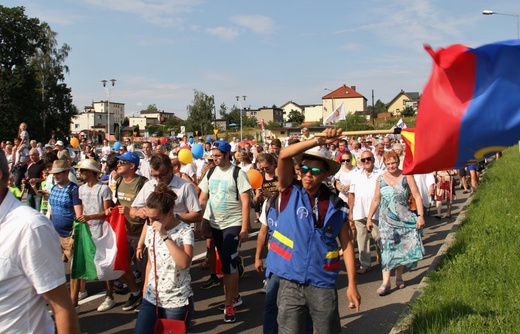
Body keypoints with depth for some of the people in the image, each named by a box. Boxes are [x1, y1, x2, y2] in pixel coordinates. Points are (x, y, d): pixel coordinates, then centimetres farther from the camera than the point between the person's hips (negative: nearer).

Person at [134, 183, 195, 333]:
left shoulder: (185, 231, -13)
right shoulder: (151, 229, 4)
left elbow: (184, 263, -29)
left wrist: (165, 236, -28)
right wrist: (145, 290, 16)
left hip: (177, 301, -5)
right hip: (151, 297, 5)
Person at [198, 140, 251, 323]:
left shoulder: (238, 173, -11)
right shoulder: (210, 173, 5)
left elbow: (245, 202, -13)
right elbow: (202, 199, 10)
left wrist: (245, 228, -16)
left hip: (233, 225, -6)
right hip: (215, 225, 6)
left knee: (228, 263, -7)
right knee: (226, 262, 15)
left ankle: (229, 304, 4)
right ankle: (235, 297, 30)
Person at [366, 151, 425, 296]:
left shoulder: (406, 176, -4)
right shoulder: (381, 179, 3)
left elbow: (417, 196, -6)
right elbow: (376, 200, 9)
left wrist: (420, 215, -14)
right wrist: (369, 218, 8)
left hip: (404, 219, -1)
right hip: (386, 219, 1)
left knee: (402, 248, 6)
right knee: (387, 248, -5)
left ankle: (399, 276, 24)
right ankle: (386, 282, -7)